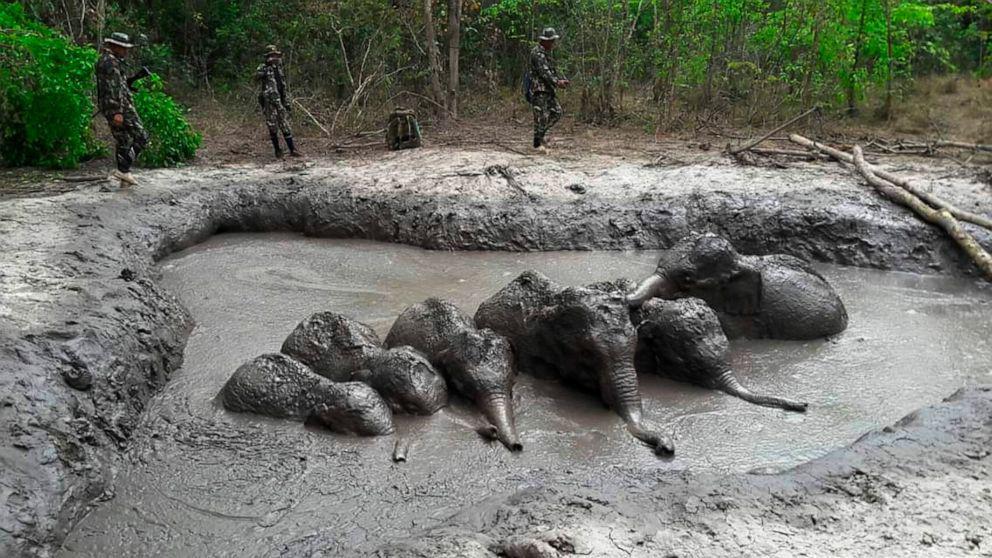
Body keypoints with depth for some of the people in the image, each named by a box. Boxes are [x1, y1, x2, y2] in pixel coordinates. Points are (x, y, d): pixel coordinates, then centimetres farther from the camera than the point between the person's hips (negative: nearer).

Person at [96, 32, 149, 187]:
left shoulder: (103, 60, 20)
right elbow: (114, 89, -20)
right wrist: (117, 112, -24)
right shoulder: (110, 62, -13)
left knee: (123, 141, 11)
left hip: (110, 109, 10)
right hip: (120, 107, -10)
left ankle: (124, 179, 12)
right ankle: (123, 170, -12)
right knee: (141, 137, -7)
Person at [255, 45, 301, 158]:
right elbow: (257, 76, -26)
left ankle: (292, 150, 3)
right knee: (273, 128, 1)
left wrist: (287, 103, 16)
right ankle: (277, 150, 12)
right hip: (269, 102, -5)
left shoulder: (279, 69, 15)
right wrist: (265, 67, -34)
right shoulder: (263, 68, -4)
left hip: (280, 103, 5)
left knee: (285, 126, 2)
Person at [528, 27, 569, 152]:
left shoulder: (547, 53, 18)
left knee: (557, 112, 9)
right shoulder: (537, 53, -13)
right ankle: (538, 143, -1)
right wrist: (556, 82, -30)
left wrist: (562, 80, 4)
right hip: (539, 89, -10)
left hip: (548, 89, 10)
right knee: (542, 116, -8)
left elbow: (553, 70, 21)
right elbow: (543, 71, -23)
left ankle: (541, 133, 20)